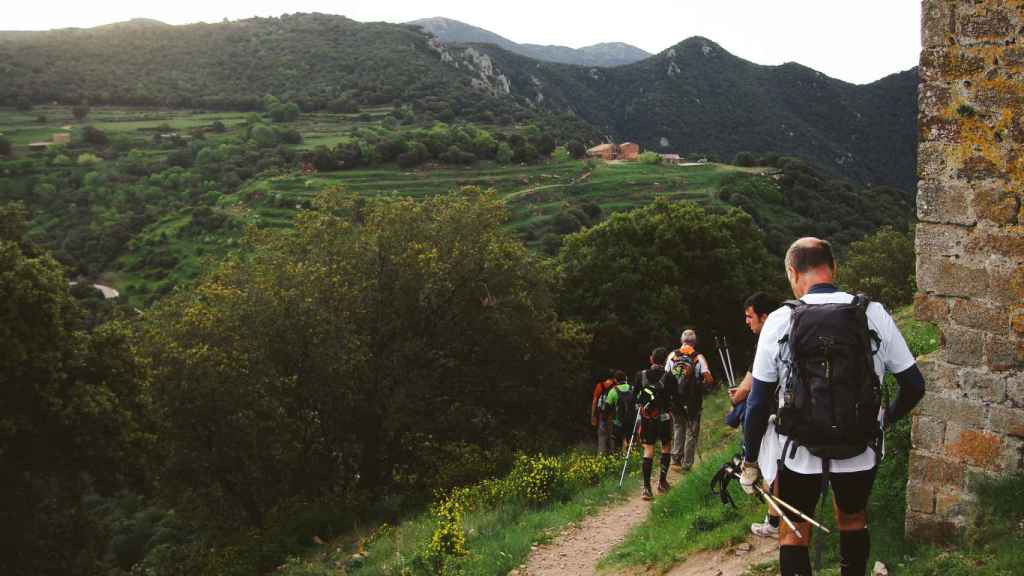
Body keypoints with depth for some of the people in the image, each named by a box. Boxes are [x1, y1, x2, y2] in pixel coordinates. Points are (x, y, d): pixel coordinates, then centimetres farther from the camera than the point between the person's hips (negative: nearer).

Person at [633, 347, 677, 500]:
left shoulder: (641, 375, -4)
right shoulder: (669, 377, -10)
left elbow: (634, 397, 2)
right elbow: (675, 398, -8)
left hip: (646, 417, 2)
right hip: (664, 417, -1)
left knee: (648, 450, 3)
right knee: (666, 447, 18)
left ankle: (647, 487, -5)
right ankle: (662, 482, 18)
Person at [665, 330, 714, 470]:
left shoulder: (672, 356, -1)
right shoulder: (699, 358, -7)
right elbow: (709, 379, -14)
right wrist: (702, 388, 6)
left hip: (675, 400, 2)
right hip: (693, 401, -2)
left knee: (678, 427, 19)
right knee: (691, 432, 9)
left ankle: (676, 457, 13)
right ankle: (687, 463, 11)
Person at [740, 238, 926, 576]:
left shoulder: (779, 321, -10)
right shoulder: (875, 315, -6)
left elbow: (758, 402, -7)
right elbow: (914, 386, 1)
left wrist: (750, 460, 6)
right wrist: (888, 417, 21)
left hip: (799, 455, -2)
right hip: (860, 454, 2)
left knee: (793, 536, 16)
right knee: (853, 522, 28)